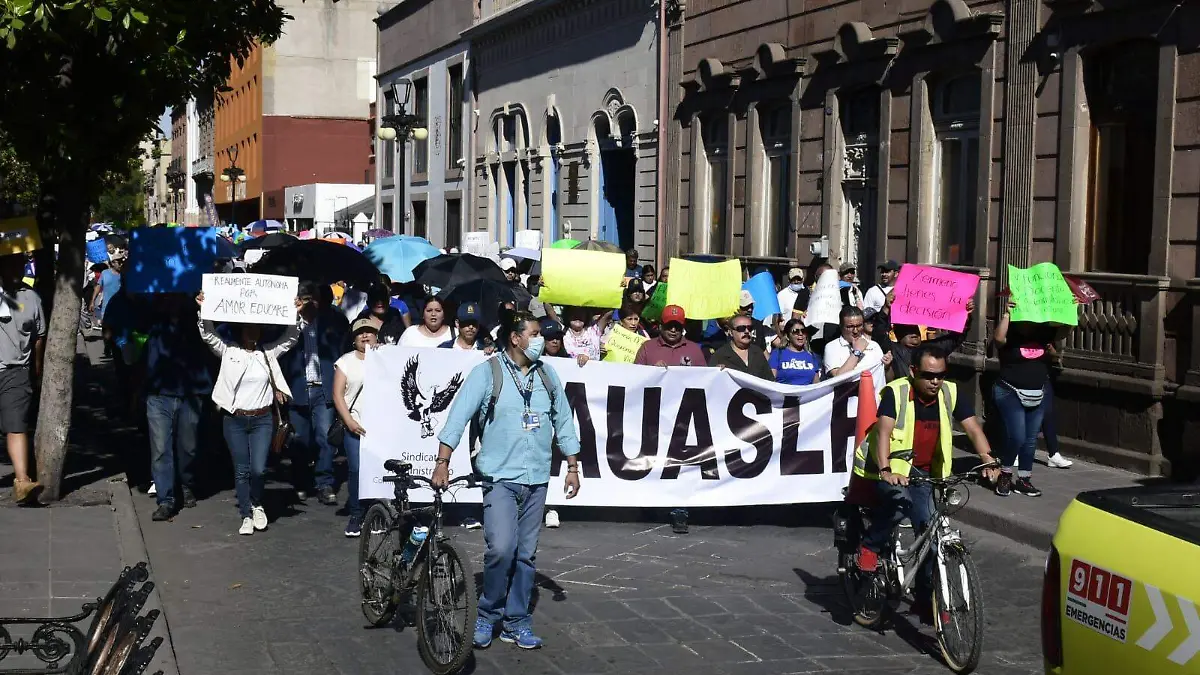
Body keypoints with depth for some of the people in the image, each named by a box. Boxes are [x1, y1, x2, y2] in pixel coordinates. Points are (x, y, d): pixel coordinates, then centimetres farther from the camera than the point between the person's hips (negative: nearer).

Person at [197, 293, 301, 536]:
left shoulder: (269, 352, 6)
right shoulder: (228, 350, 2)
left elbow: (291, 338, 4)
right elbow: (208, 335, -6)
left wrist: (295, 314, -9)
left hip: (262, 419, 1)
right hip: (234, 420, 0)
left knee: (258, 469, -8)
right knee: (241, 470, 4)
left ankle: (257, 505, 19)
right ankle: (246, 516, 14)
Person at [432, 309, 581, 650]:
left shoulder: (547, 376, 9)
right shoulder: (486, 373, -5)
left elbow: (563, 421, 16)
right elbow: (458, 417, -10)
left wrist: (572, 467, 13)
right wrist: (443, 462, -17)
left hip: (536, 480, 5)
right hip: (500, 477, -5)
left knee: (525, 554, 8)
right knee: (501, 549, -18)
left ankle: (517, 622, 19)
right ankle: (487, 615, 2)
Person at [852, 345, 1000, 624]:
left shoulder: (952, 394, -7)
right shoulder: (896, 392, -19)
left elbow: (973, 429, -14)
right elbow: (883, 432, -30)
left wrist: (989, 460, -32)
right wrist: (885, 470, -45)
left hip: (922, 471, 4)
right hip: (890, 468, -4)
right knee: (899, 500, -36)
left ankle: (926, 600, 10)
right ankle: (870, 547, -10)